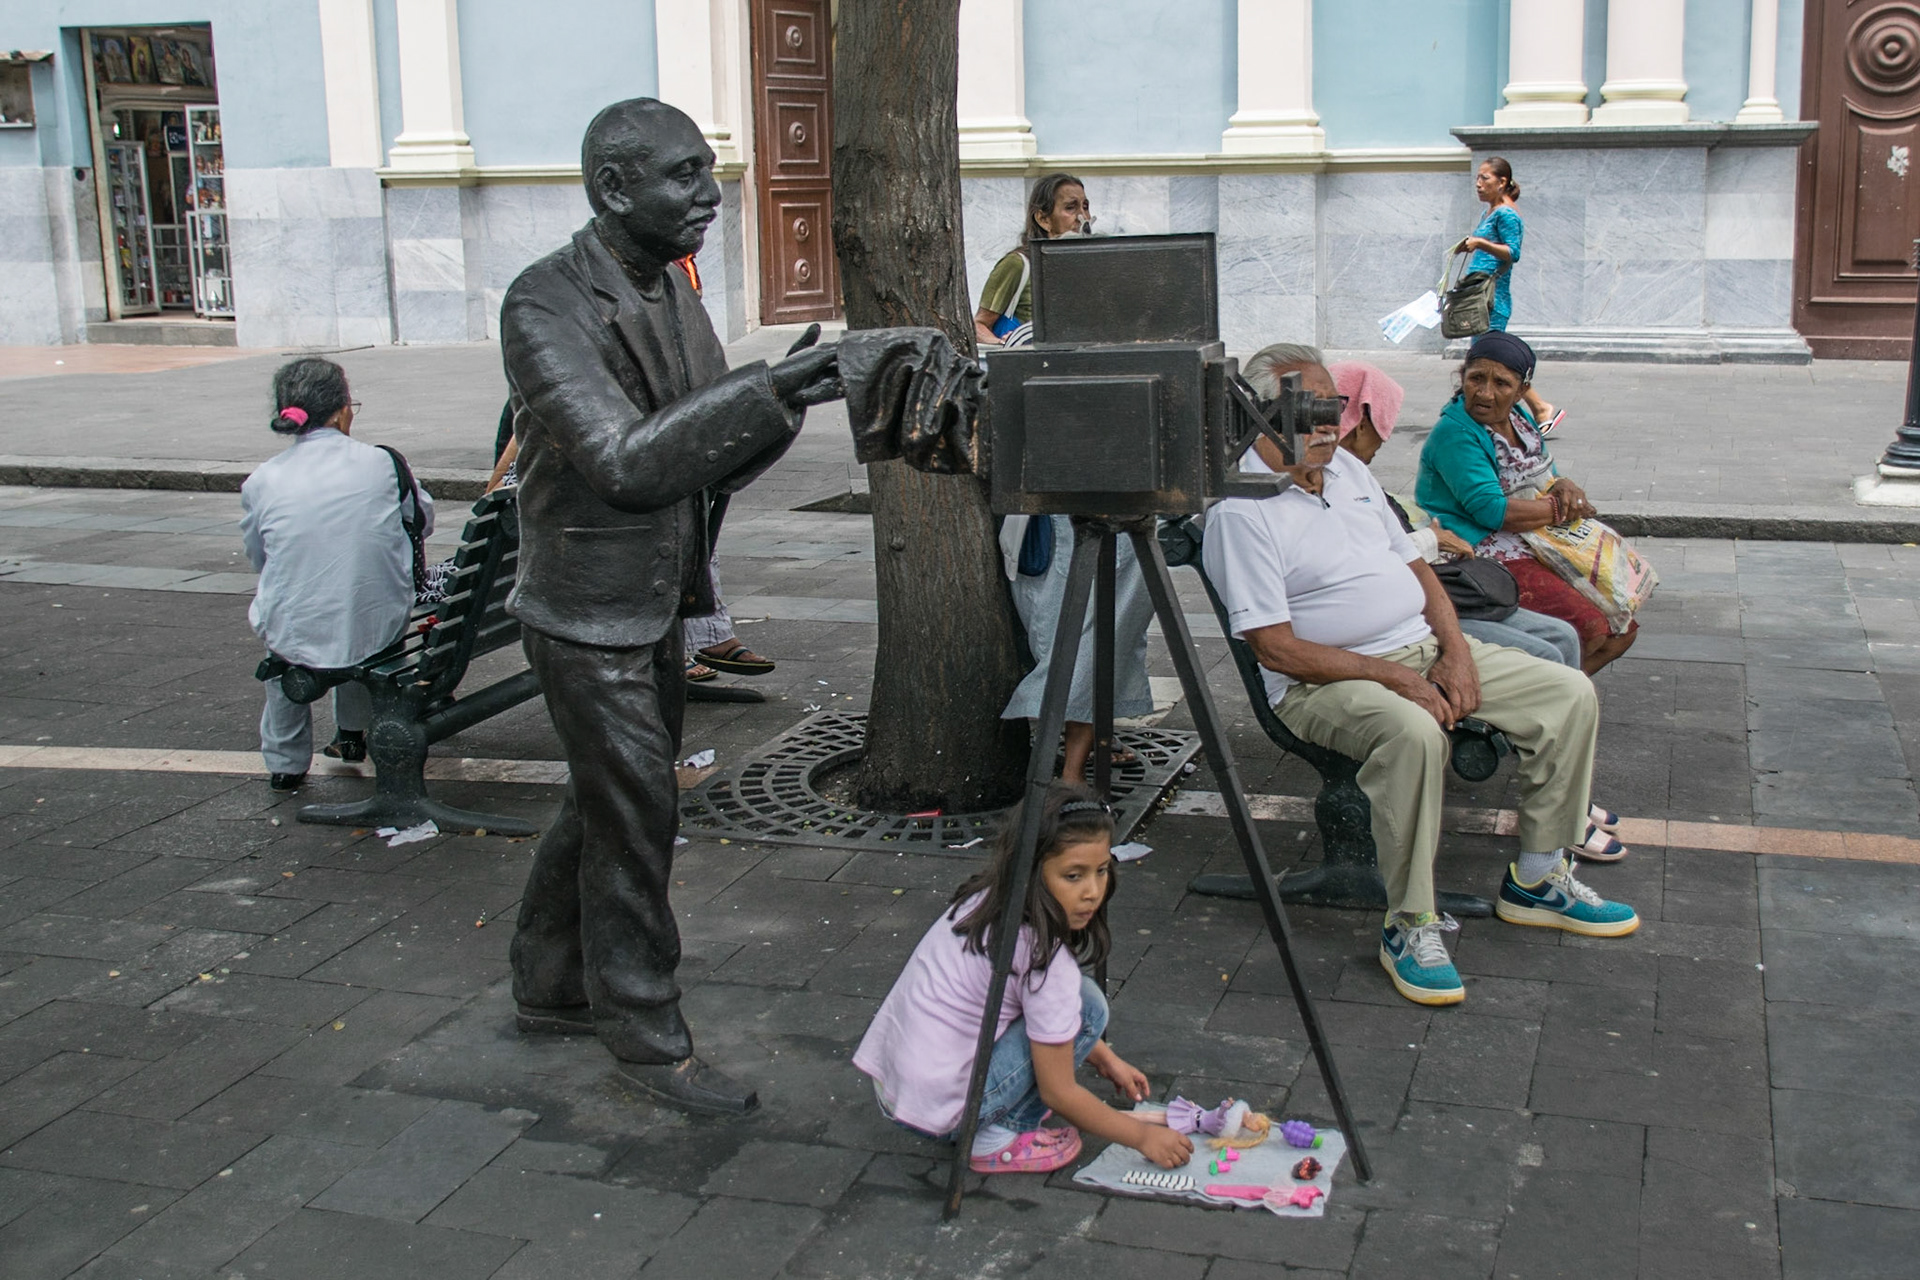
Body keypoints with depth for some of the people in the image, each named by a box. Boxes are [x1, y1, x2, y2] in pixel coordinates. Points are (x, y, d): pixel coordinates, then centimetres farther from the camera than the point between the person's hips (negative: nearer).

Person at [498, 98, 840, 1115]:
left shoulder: (672, 291, 5)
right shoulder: (545, 307, -21)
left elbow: (711, 460, 5)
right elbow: (625, 462, -30)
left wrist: (784, 399, -14)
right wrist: (766, 393, -34)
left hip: (656, 608, 8)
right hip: (588, 615, -8)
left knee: (603, 805, 19)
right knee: (634, 821, -2)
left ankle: (551, 989, 36)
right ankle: (647, 1039, 13)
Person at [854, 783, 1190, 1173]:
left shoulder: (984, 899, 3)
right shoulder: (1043, 959, -21)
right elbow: (1059, 1093, -12)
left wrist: (1104, 1057, 24)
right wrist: (1142, 1136, 0)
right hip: (935, 1108, -8)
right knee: (1086, 1004, -8)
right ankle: (996, 1139, -3)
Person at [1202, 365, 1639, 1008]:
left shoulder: (1347, 467, 13)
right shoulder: (1241, 510, -13)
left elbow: (1415, 566, 18)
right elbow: (1277, 647, -18)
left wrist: (1455, 650, 0)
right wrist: (1396, 677, -21)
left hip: (1426, 649, 8)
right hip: (1327, 682, -8)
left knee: (1570, 694, -3)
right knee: (1412, 732, -39)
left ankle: (1537, 879, 9)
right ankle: (1411, 925, -23)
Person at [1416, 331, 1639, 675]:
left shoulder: (1519, 417, 11)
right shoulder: (1454, 434, -16)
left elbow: (1546, 477, 22)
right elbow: (1492, 511, -23)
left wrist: (1565, 486, -3)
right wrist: (1559, 510, -11)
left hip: (1538, 545, 10)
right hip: (1488, 554, -10)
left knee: (1621, 630, 4)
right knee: (1590, 628, -23)